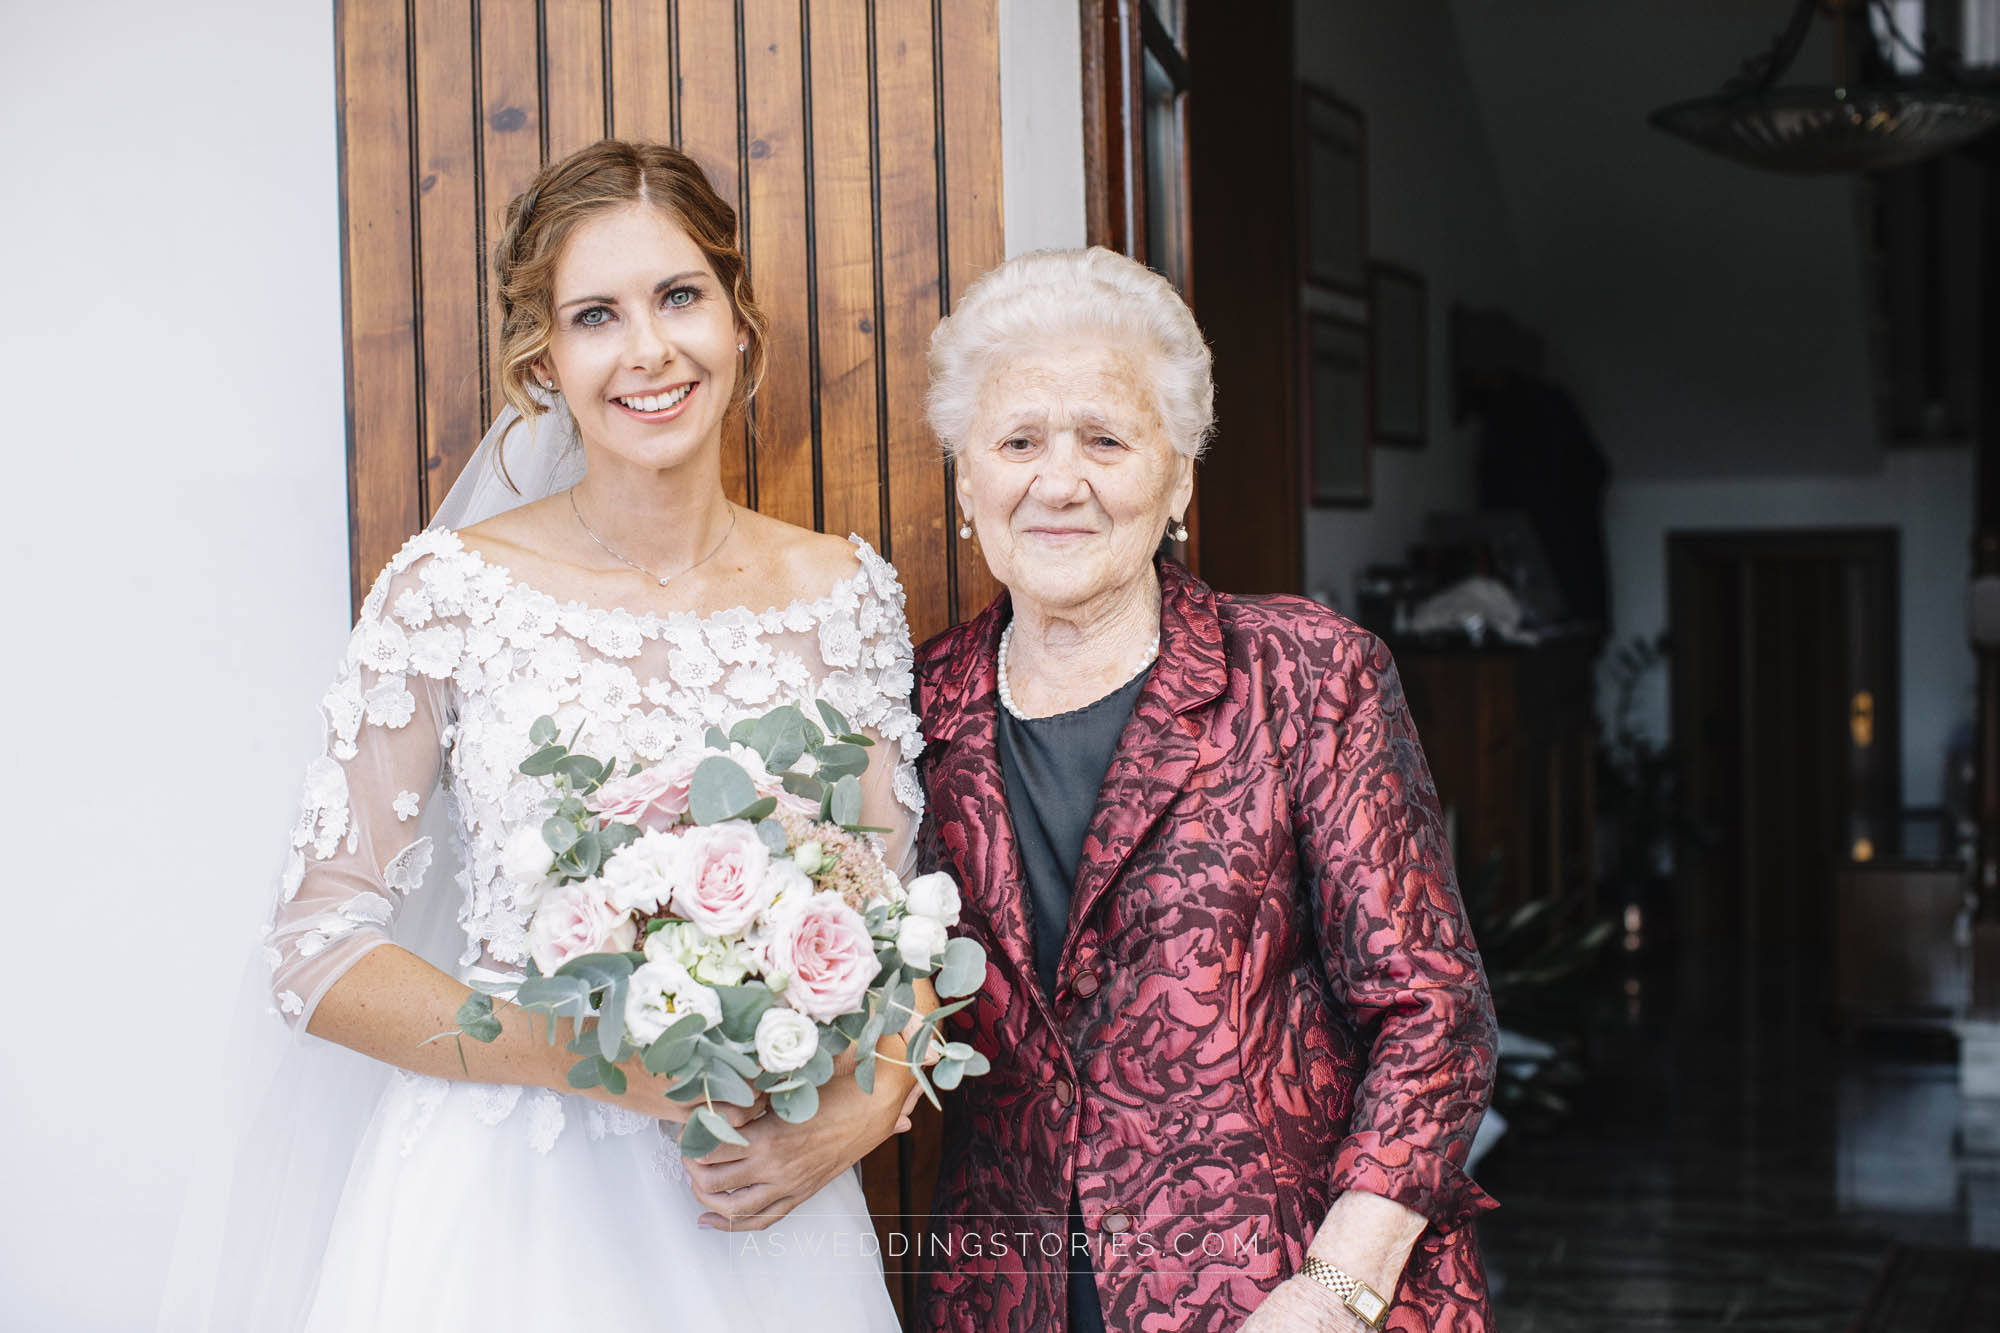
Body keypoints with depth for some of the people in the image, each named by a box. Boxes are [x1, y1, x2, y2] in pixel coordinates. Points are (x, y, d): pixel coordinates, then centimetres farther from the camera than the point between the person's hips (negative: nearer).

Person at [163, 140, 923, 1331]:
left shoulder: (847, 596, 0)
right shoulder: (450, 593, -8)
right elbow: (318, 950, -7)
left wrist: (862, 1105, -14)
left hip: (756, 1203, 3)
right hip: (497, 1198, -2)